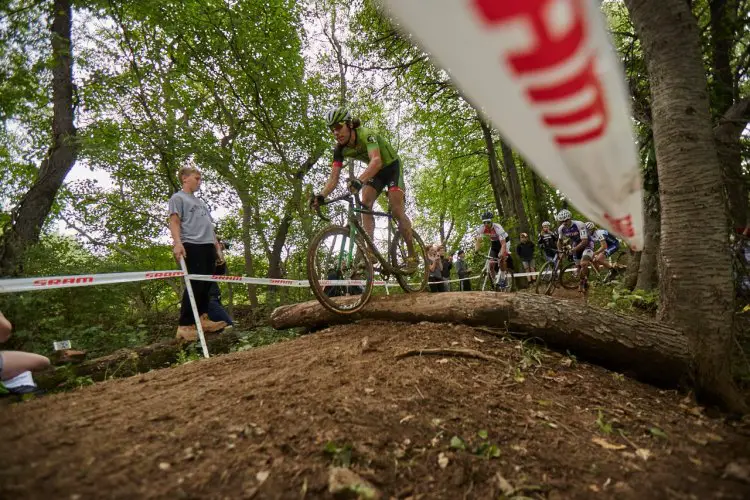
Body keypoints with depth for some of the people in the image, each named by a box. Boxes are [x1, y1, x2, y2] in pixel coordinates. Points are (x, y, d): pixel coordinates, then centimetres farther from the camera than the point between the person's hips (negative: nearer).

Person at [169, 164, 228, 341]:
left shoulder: (201, 202, 30)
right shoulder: (178, 198, 8)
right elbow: (174, 222, -6)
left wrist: (217, 247, 19)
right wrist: (177, 243, -22)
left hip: (208, 247, 8)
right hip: (192, 246, -8)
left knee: (206, 284, 4)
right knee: (195, 285, -12)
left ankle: (202, 319, 9)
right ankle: (185, 325, -7)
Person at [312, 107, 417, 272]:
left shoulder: (366, 135, -32)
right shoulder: (339, 149, -13)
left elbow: (377, 160, -49)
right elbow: (334, 177, -17)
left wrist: (359, 180, -66)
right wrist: (321, 196, -36)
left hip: (391, 166, -6)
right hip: (375, 171, 6)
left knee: (396, 210, -17)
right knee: (365, 205, -15)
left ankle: (412, 255, -7)